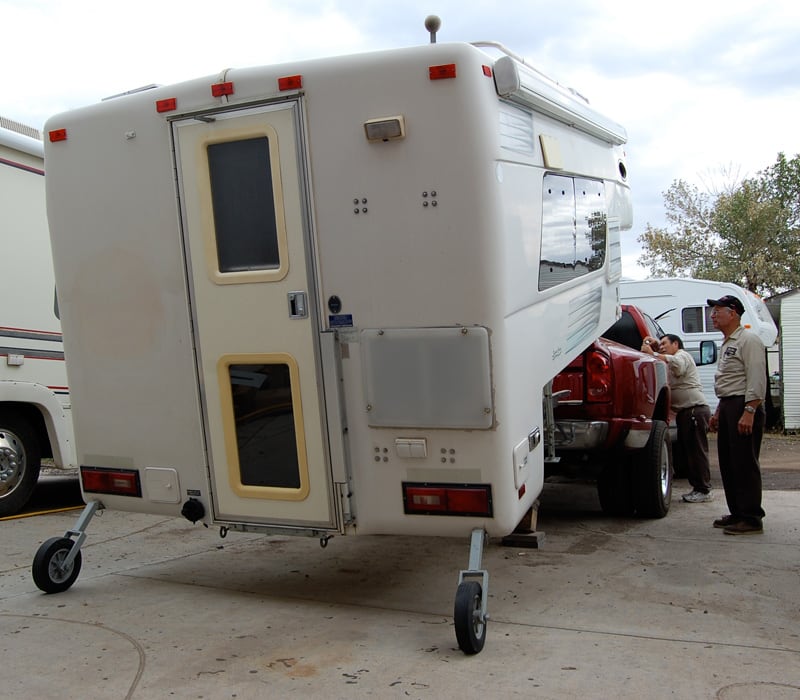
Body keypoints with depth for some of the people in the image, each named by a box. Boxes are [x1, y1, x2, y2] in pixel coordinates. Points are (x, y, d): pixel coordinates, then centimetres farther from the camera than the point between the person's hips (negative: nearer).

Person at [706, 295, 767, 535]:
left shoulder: (748, 340, -9)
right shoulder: (726, 344, 22)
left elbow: (757, 380, -18)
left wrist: (749, 412, -24)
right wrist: (718, 412, 26)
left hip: (744, 407, -10)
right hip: (728, 406, 10)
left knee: (744, 463, -9)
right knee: (728, 463, 12)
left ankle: (751, 518, -5)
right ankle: (737, 513, 19)